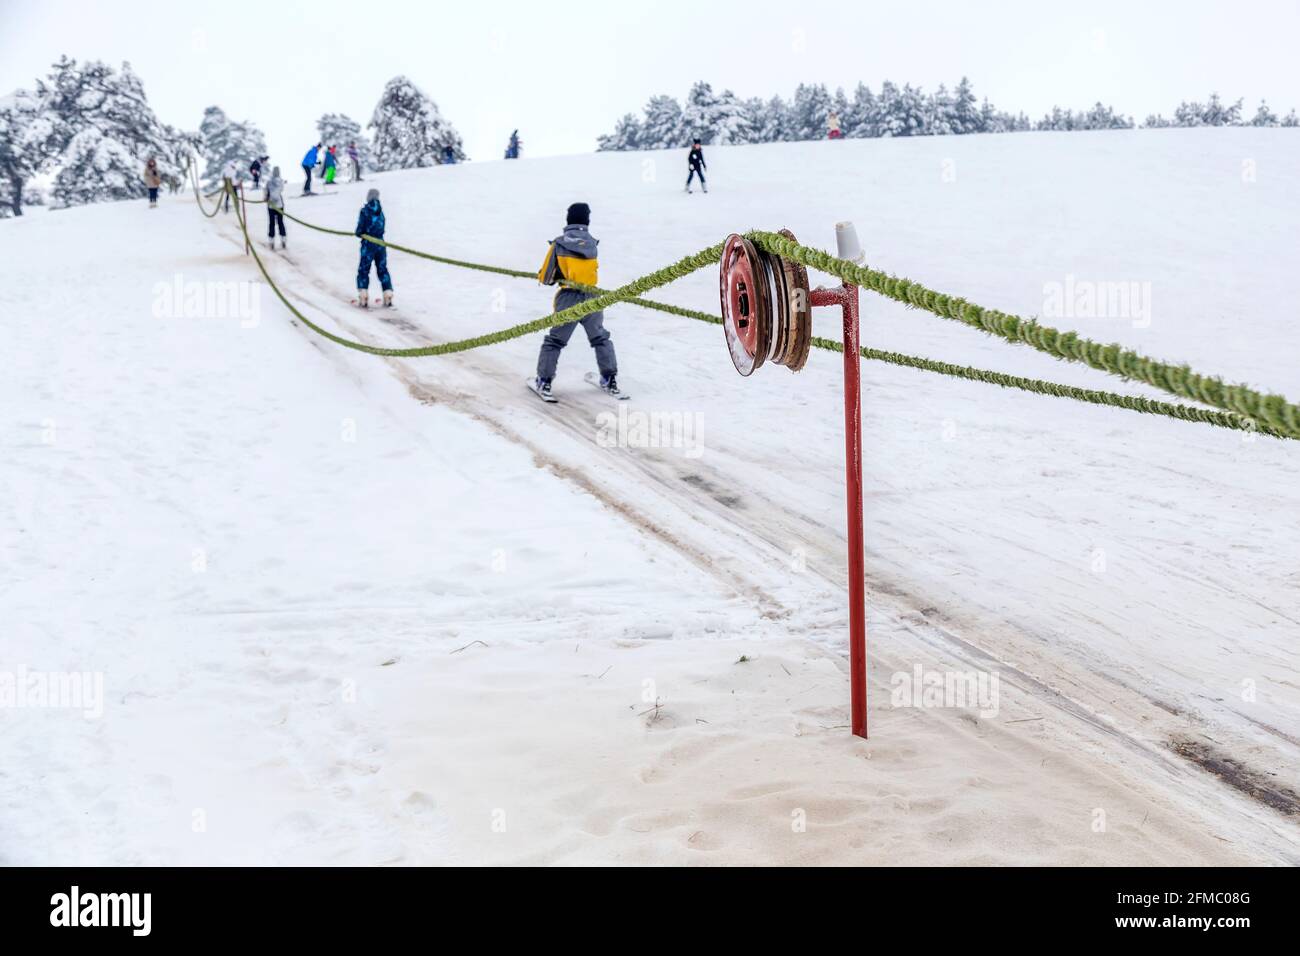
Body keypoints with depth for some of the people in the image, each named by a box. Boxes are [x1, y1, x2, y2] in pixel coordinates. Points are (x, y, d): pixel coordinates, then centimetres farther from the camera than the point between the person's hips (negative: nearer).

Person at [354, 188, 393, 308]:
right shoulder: (380, 210, 3)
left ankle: (363, 297, -4)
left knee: (363, 270, 4)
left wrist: (360, 233, 10)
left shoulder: (365, 210, -11)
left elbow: (359, 231, -10)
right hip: (380, 243, 4)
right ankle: (388, 295, 10)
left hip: (368, 244, -4)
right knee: (382, 270, 13)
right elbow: (382, 229, 8)